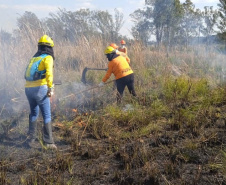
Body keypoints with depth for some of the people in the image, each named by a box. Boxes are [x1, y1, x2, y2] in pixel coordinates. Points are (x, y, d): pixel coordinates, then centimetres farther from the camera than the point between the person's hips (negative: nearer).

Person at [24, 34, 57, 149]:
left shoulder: (34, 58, 19)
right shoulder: (48, 58, -2)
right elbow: (49, 72, -20)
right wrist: (51, 88, -27)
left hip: (28, 88, 7)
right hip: (40, 88, -7)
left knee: (34, 113, 21)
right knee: (47, 115, 0)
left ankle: (31, 139, 22)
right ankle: (48, 142, -2)